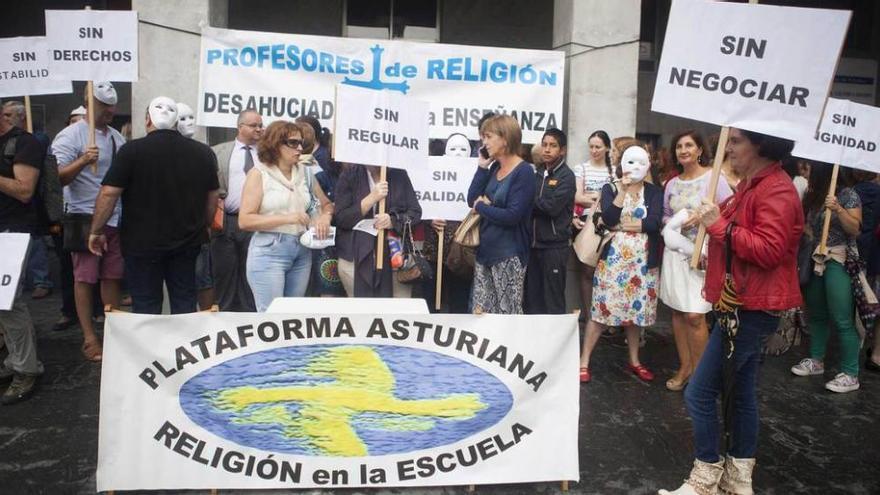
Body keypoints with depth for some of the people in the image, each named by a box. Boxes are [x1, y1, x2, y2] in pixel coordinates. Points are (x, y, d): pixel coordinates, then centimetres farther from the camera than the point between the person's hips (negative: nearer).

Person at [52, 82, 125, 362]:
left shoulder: (117, 137, 11)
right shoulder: (71, 136, -8)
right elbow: (56, 178, -15)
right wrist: (82, 161, -30)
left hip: (116, 218, 5)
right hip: (85, 218, -5)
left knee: (113, 276, 9)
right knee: (85, 278, 2)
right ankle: (89, 338, 9)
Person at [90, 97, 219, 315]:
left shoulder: (132, 151, -10)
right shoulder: (203, 152, 1)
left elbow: (109, 193, -11)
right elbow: (212, 197, 8)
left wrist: (97, 231, 0)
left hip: (143, 242, -3)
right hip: (188, 241, 3)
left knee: (146, 307, 7)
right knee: (185, 304, 12)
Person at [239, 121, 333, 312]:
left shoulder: (305, 172, 10)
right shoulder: (259, 173, -4)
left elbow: (326, 204, 20)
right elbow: (244, 221, -11)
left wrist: (325, 217, -5)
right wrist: (287, 218, -18)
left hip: (302, 252, 5)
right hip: (269, 252, -5)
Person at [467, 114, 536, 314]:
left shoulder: (524, 172, -12)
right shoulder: (494, 168, 10)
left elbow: (512, 216, -21)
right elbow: (472, 200, 4)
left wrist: (482, 206, -8)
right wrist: (482, 167, -1)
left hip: (508, 255, -7)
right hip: (485, 250, 7)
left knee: (508, 314, 2)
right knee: (479, 313, 10)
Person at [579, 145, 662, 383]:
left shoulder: (654, 192, 4)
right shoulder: (610, 188, 1)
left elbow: (655, 223, -13)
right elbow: (608, 218, -16)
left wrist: (621, 224, -11)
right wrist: (623, 190, -19)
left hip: (642, 261, 2)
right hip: (613, 259, -2)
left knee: (635, 310, 12)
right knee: (601, 309, -2)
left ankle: (634, 361, 28)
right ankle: (584, 362, 5)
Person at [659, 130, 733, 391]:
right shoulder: (672, 183, 11)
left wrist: (702, 218, -18)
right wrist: (672, 224, -1)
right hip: (675, 251, 5)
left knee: (694, 316, -9)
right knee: (677, 311, 9)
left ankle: (699, 370, 9)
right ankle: (684, 366, 22)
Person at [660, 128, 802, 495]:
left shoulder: (776, 190, -17)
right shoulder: (752, 184, 15)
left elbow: (769, 250, -27)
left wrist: (719, 225, -21)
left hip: (751, 307, -11)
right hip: (743, 303, 11)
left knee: (699, 393, -7)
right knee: (742, 390, 16)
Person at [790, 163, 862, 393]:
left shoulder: (849, 194, -8)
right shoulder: (813, 194, 10)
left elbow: (855, 229, -14)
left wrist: (838, 209, -25)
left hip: (839, 261, -7)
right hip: (816, 259, 7)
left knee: (842, 320, -6)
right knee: (816, 313, 15)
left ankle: (850, 375, 0)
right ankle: (816, 361, 28)